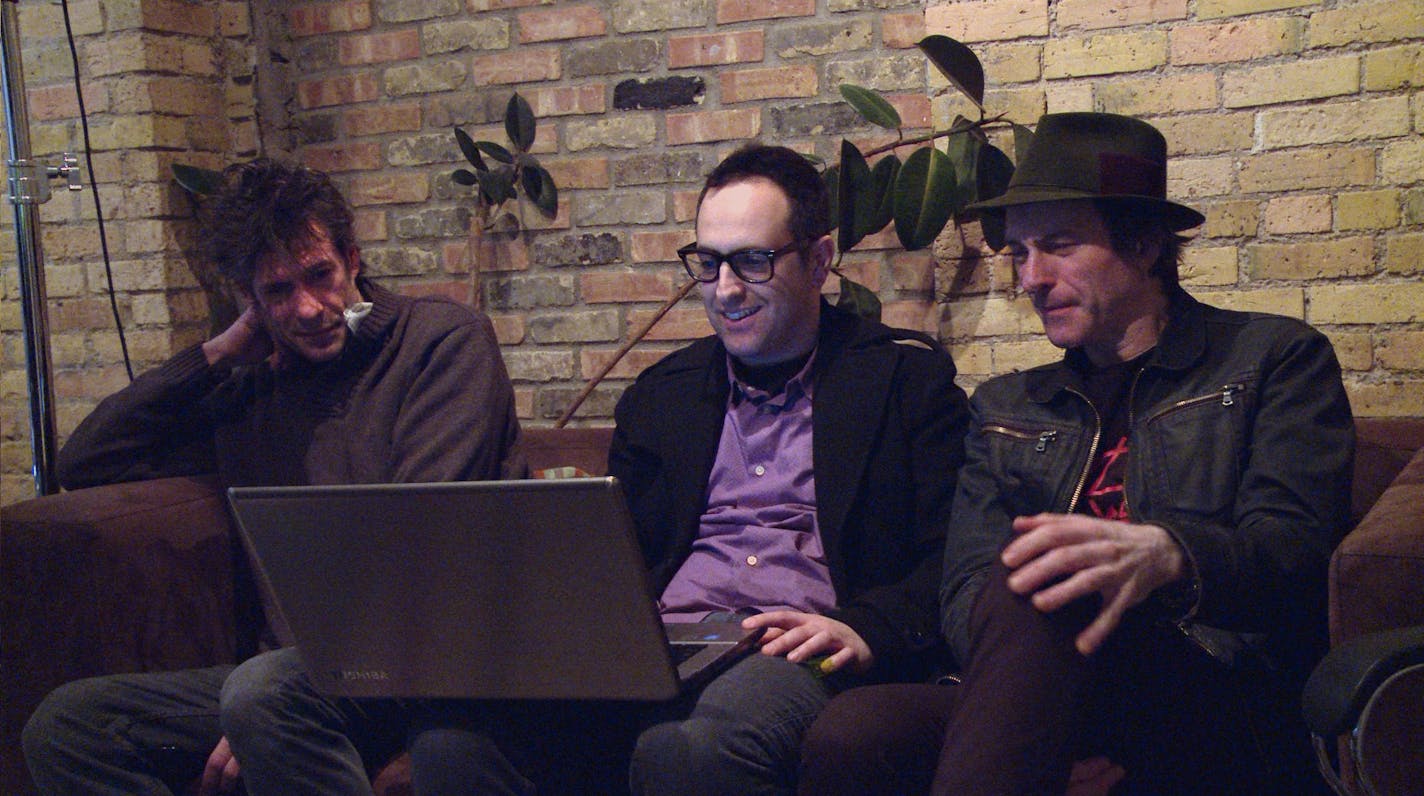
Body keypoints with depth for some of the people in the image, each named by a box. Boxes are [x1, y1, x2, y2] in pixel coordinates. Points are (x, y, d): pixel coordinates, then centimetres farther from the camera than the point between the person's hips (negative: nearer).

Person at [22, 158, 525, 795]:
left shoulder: (443, 337, 2)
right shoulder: (251, 394, 19)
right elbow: (84, 463, 19)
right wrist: (219, 353, 13)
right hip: (295, 663, 6)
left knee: (264, 692, -36)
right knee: (62, 725, -9)